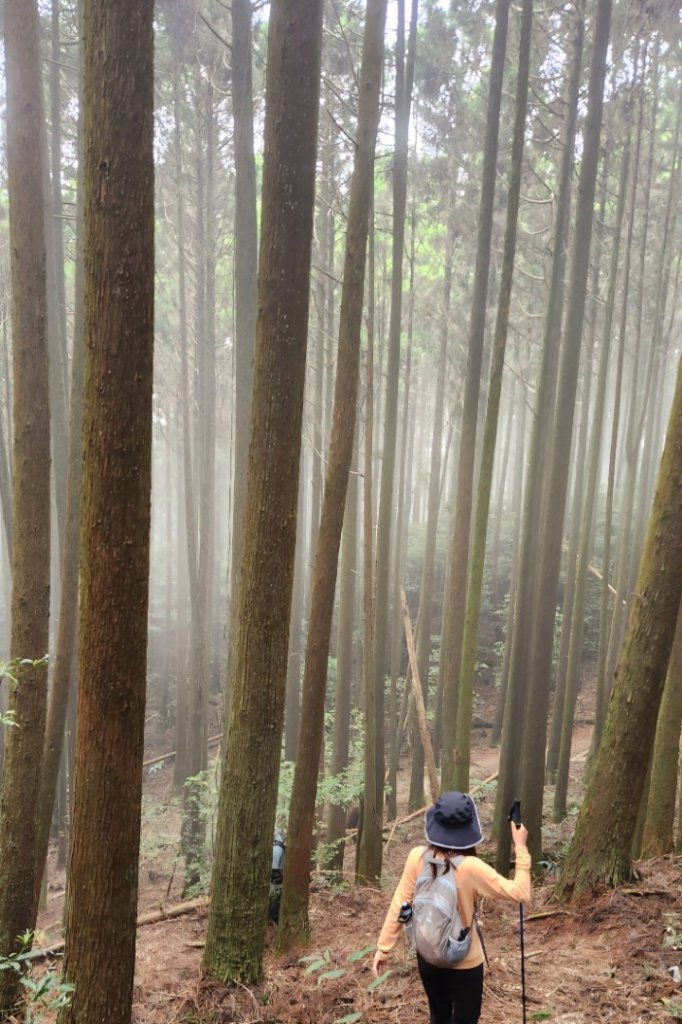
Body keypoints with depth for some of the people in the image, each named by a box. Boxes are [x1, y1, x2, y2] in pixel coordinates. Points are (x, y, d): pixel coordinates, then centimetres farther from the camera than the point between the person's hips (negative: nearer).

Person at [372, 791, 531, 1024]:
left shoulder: (417, 856, -16)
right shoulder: (471, 867, -26)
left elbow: (399, 904, -9)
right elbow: (520, 893, -19)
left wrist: (383, 948, 1)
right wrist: (521, 848, -13)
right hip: (465, 961, -4)